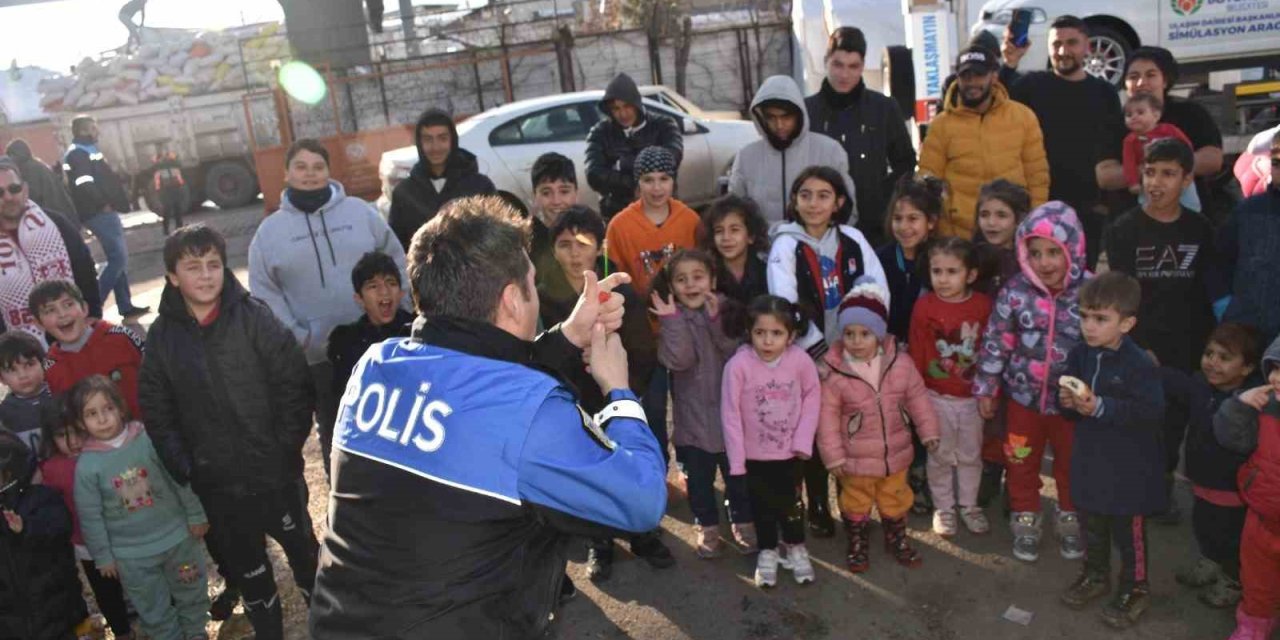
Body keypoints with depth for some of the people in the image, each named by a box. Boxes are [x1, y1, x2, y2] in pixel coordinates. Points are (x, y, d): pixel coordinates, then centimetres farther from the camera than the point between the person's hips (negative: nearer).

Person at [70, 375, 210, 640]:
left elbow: (180, 479, -5)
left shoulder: (148, 439, -13)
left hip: (177, 537, 1)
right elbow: (90, 517, -5)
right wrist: (103, 556, 0)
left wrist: (195, 516, -1)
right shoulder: (86, 465, -13)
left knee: (193, 593, 20)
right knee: (154, 610, 15)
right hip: (131, 555, -1)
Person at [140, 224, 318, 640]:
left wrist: (286, 448, -12)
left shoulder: (254, 316, -12)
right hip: (215, 482, 3)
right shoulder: (162, 334, -2)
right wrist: (181, 465, -5)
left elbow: (295, 384, -11)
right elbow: (156, 407, 2)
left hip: (274, 471, -2)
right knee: (245, 568, 20)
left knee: (304, 551, 15)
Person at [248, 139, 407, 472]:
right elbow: (264, 292, -1)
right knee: (333, 432, 15)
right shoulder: (270, 230, 0)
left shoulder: (360, 211, 1)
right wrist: (297, 336, -11)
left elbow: (395, 260, 4)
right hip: (317, 354, 0)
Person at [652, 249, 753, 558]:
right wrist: (672, 320, -27)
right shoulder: (671, 317, -6)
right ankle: (707, 527, 29)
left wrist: (715, 319, -29)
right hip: (692, 415, 0)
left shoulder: (725, 310, -3)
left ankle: (743, 522, 33)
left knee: (738, 473, 14)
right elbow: (679, 360, -20)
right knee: (699, 477, 11)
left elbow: (737, 351, -18)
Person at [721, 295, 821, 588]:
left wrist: (803, 439, -9)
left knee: (791, 503, 18)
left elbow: (812, 397, -3)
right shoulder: (738, 365, -24)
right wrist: (736, 459, -13)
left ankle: (795, 548, 42)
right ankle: (767, 551, 39)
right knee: (762, 506, 16)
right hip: (754, 453, -1)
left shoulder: (800, 360, -19)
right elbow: (730, 414, -17)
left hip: (790, 451, 1)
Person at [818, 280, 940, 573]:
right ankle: (857, 545, 38)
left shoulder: (901, 364, -11)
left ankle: (897, 540, 46)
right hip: (855, 459, -3)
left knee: (895, 501, 23)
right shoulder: (834, 373, -21)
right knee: (856, 505, 17)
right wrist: (833, 456, -13)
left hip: (895, 454, 3)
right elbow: (827, 417, -15)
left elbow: (917, 398, 2)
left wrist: (929, 431, 4)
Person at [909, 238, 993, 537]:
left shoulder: (984, 305, -9)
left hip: (973, 396, 2)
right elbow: (916, 354, -9)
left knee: (970, 454, 17)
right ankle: (943, 508, 30)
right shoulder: (924, 306, -13)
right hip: (937, 397, -1)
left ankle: (969, 505, 36)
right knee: (941, 456, 13)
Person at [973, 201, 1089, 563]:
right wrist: (986, 387, -3)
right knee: (1022, 463, 16)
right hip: (1024, 395, 0)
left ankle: (1070, 521, 42)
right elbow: (996, 341, -7)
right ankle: (1025, 522, 36)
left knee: (1072, 463, 19)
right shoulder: (1015, 292, -14)